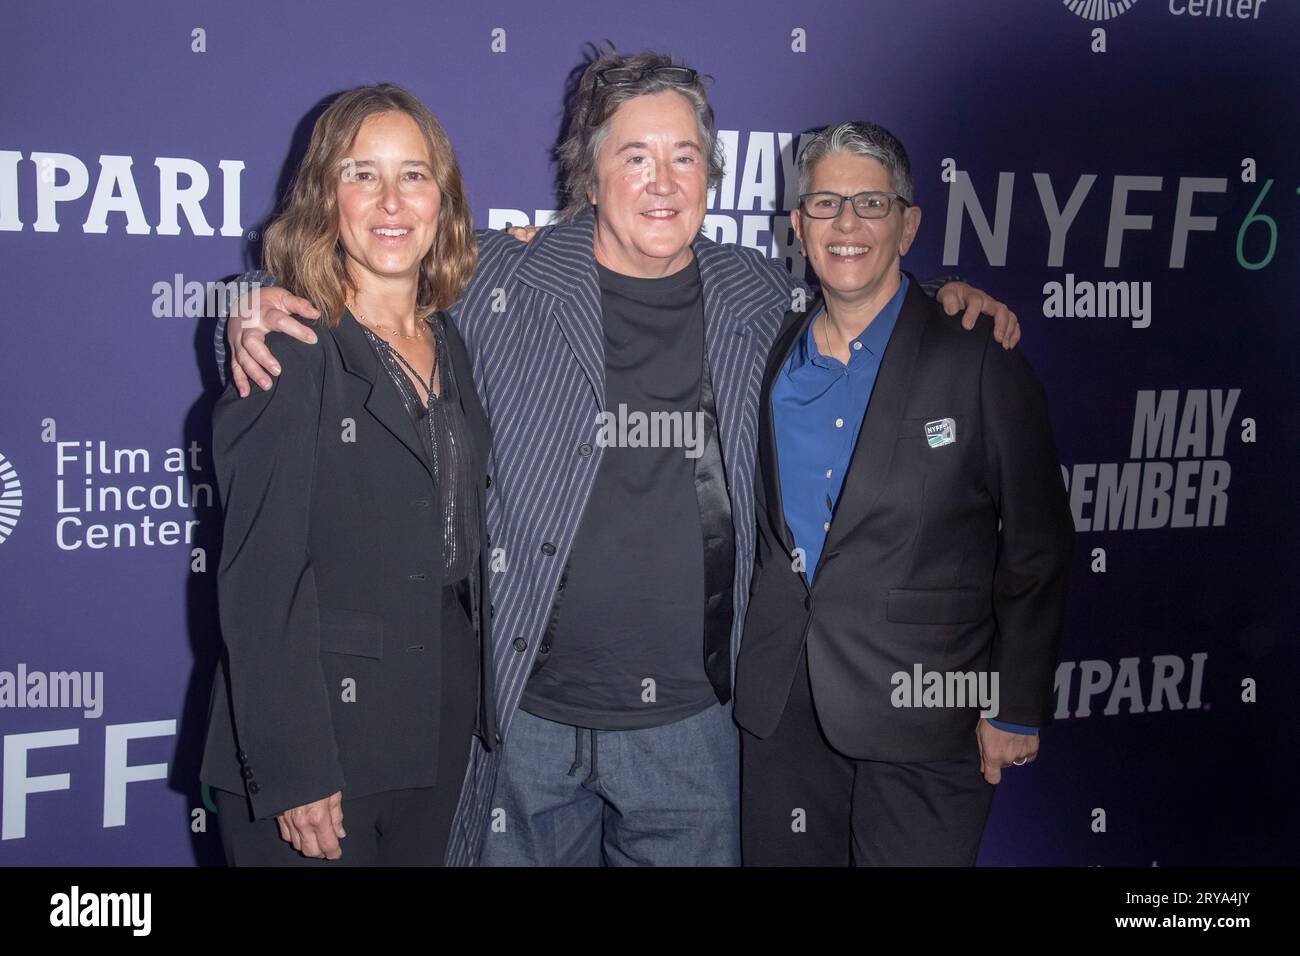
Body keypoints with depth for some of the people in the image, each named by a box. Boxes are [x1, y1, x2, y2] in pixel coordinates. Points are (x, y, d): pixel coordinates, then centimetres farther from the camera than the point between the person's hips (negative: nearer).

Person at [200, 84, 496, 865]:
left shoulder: (454, 346, 7)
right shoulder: (287, 353, -12)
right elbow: (261, 577, -16)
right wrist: (291, 771, -19)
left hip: (441, 734, 6)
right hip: (322, 736, -6)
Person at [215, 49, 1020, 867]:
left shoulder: (762, 301, 4)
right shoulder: (497, 283, -5)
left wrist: (949, 305, 7)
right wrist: (262, 314, -11)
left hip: (691, 717, 2)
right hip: (524, 712, -1)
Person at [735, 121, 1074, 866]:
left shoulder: (978, 359, -6)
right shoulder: (770, 351, 7)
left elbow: (1038, 547, -4)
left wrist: (1016, 709, -4)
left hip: (922, 719, -4)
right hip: (783, 712, 4)